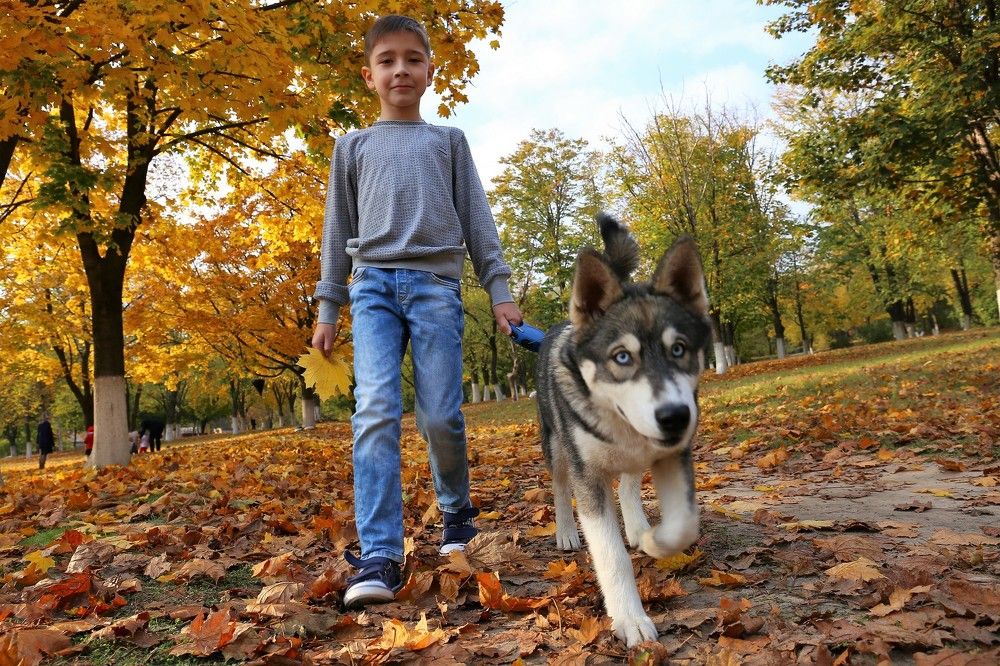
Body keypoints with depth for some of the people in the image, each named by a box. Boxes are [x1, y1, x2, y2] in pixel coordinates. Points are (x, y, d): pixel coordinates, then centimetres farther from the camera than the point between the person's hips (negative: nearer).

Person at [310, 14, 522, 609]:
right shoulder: (353, 146, 20)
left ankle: (458, 514, 21)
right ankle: (380, 558, -16)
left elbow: (477, 219, 13)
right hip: (374, 284, 1)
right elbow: (339, 229, 18)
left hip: (436, 283, 0)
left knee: (441, 415, -6)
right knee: (376, 410, -16)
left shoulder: (449, 141, 19)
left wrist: (500, 290, 3)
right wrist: (328, 308, 12)